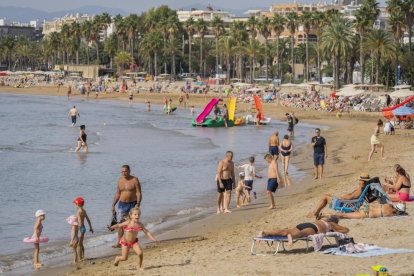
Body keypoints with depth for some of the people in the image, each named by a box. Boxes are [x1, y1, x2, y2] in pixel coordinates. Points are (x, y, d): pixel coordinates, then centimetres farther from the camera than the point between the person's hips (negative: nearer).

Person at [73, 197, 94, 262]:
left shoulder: (79, 212, -20)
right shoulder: (84, 211, 6)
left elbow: (80, 223, -25)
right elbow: (88, 220, 14)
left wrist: (80, 232, -25)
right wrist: (90, 227, 25)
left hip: (80, 228, -9)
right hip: (84, 228, 9)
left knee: (79, 244, 0)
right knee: (81, 244, 18)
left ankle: (80, 258, 4)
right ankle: (83, 257, 23)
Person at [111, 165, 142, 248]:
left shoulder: (135, 180, -9)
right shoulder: (120, 180, 6)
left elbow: (139, 193, -12)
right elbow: (118, 194, 14)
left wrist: (138, 204, -24)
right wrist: (113, 205, 10)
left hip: (132, 204, -4)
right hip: (122, 204, 4)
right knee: (120, 223, -2)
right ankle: (119, 243, 1)